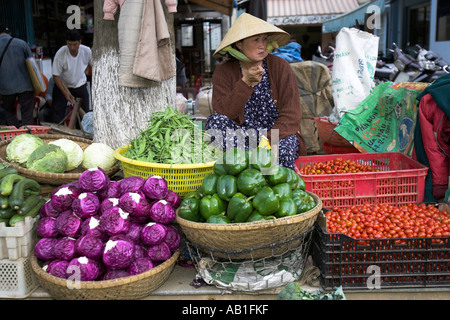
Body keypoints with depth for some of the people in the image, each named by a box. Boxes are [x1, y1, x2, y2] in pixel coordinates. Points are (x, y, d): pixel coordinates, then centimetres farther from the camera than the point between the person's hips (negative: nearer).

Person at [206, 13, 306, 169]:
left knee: (284, 148, -35)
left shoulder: (280, 66, -2)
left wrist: (268, 141, -21)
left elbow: (291, 114, -8)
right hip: (243, 137, 2)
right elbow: (222, 112, -15)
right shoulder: (223, 72, -1)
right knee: (215, 120, -25)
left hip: (279, 134, -1)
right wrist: (246, 83, -25)